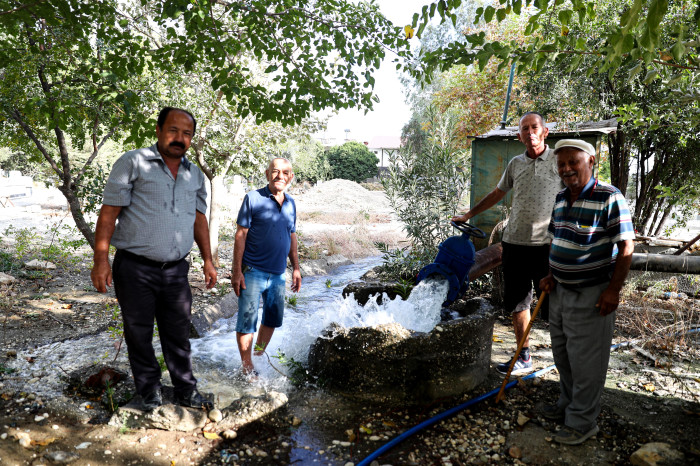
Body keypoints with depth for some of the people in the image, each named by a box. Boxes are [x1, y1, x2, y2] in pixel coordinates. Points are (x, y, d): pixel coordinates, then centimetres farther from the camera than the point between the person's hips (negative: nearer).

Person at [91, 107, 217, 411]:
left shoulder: (195, 175, 11)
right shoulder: (133, 163, -4)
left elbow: (199, 218, 16)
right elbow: (109, 211, -7)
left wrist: (208, 260, 12)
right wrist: (101, 259, -13)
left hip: (176, 271, 4)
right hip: (135, 269, -3)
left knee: (178, 336, 12)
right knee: (139, 335, 10)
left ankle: (186, 392, 26)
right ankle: (150, 396, 27)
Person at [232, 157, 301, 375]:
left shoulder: (291, 204, 9)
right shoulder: (253, 198, -7)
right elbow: (240, 235, -8)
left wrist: (296, 268, 14)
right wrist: (236, 270, -12)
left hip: (278, 273, 6)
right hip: (253, 271, -6)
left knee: (274, 318, 15)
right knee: (247, 319, 0)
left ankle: (260, 355, 36)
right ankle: (247, 369, 13)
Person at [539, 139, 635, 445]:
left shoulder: (609, 198, -15)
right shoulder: (561, 199, 7)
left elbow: (626, 247, -15)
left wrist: (613, 290, -18)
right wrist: (551, 275, 8)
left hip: (591, 295, -7)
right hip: (561, 291, 8)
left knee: (584, 361, 3)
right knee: (562, 354, 19)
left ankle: (582, 422, 19)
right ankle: (567, 404, 38)